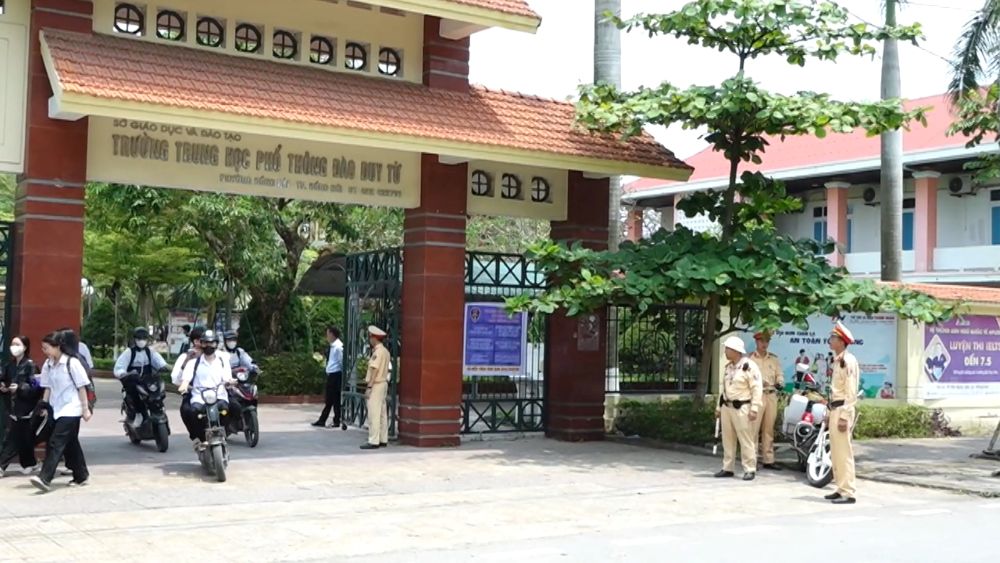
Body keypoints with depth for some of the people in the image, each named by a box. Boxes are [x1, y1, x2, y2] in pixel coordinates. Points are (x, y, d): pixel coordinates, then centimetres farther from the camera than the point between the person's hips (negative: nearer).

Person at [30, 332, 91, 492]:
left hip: (71, 410, -7)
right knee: (70, 444, 13)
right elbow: (48, 387, 14)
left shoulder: (72, 363, -13)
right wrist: (43, 404, 6)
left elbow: (81, 387, -9)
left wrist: (85, 409, -9)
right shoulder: (48, 365, 6)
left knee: (56, 443, -15)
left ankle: (45, 479, -20)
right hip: (58, 410, 7)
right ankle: (81, 476, 24)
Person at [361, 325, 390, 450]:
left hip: (376, 385, -10)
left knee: (374, 414, -8)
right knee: (382, 413, 12)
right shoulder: (385, 351, 13)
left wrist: (369, 387, -19)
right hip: (384, 383, 10)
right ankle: (383, 440, 16)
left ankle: (373, 441, -8)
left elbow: (374, 370, -19)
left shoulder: (377, 352, -16)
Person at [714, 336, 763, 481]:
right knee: (727, 440, 11)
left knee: (746, 440, -4)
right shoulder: (728, 366, 16)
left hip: (742, 408, -8)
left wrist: (754, 408, -20)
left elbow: (756, 389, -15)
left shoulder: (749, 366, -11)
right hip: (727, 407, 8)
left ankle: (750, 470, 0)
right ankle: (727, 468, 19)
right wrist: (719, 407, 22)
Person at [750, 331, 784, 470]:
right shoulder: (749, 359, 3)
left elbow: (779, 375, 15)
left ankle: (768, 460, 14)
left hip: (772, 396, 5)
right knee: (753, 428, -9)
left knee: (769, 429, 9)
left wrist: (779, 383, -8)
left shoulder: (774, 359, 17)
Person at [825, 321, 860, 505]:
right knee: (835, 453, 13)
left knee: (844, 452, -9)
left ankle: (848, 492, -7)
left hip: (843, 410, -10)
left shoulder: (848, 361, -14)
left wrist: (844, 417, -21)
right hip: (835, 410, 10)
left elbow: (851, 392, -18)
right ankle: (841, 488, 19)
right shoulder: (837, 360, 16)